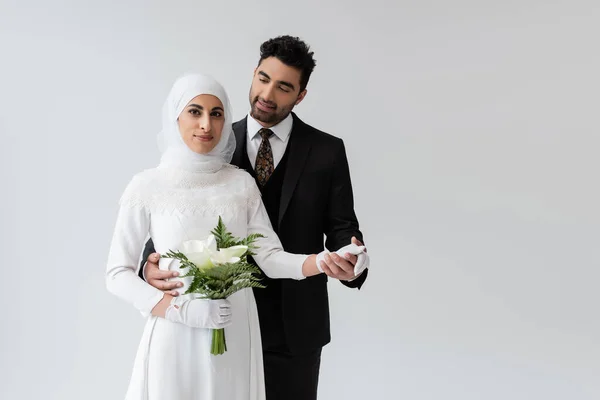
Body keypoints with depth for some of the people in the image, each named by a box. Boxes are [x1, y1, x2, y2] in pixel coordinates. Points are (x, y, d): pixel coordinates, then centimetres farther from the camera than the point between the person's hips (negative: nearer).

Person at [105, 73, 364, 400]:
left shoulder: (242, 183, 2)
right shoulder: (147, 186, -5)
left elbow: (270, 257, -2)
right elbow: (117, 274, -2)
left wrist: (322, 261, -21)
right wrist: (179, 308, -16)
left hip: (235, 335, 2)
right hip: (175, 336, -2)